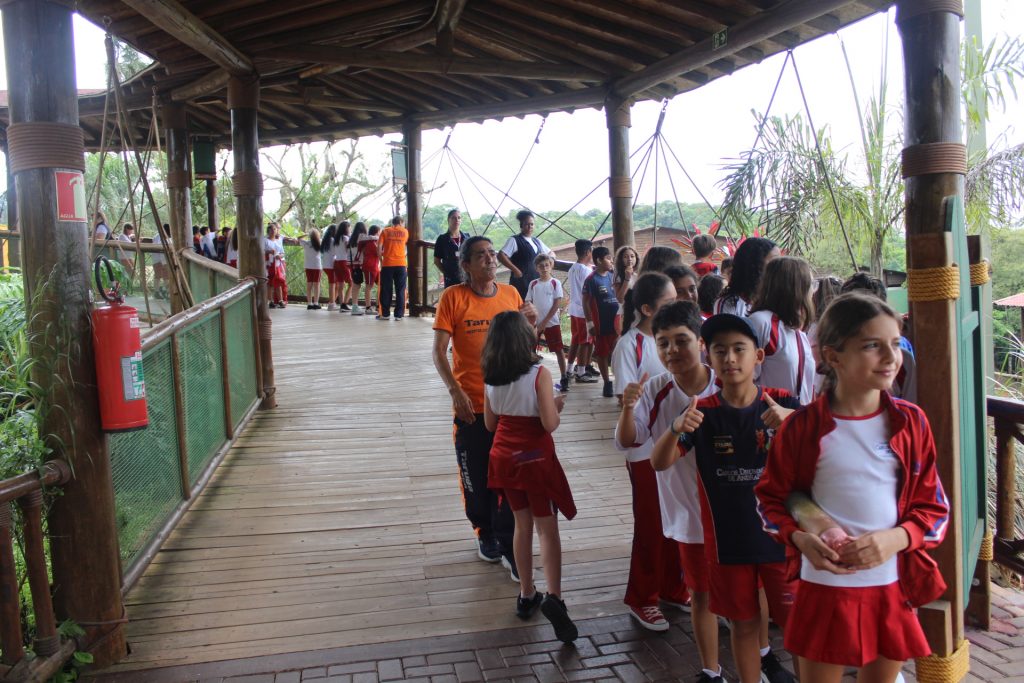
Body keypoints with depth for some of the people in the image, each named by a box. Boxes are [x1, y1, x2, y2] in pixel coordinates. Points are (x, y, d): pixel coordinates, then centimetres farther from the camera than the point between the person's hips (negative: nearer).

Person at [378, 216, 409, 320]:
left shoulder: (385, 231, 5)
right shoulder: (405, 232, 8)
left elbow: (379, 247, -3)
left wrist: (381, 259, 7)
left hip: (387, 263, 0)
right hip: (401, 263, 0)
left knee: (386, 290, 5)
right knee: (400, 290, 4)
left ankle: (385, 314, 7)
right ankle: (399, 314, 3)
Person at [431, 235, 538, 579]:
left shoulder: (511, 294, 4)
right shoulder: (453, 297, -6)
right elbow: (439, 351, -8)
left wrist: (529, 322, -7)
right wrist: (455, 391, -19)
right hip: (471, 404, -2)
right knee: (477, 477, 11)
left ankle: (509, 546, 13)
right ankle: (485, 534, 34)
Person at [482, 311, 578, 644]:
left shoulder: (490, 377, -2)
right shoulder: (539, 374, -17)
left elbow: (490, 423, 6)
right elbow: (549, 424, -19)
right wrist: (557, 405, 1)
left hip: (506, 458, 5)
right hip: (536, 459, -5)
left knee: (522, 525, 16)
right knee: (547, 529, 1)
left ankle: (527, 595, 23)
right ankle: (553, 597, -15)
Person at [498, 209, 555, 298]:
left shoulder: (536, 241, 17)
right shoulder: (514, 240, -5)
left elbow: (551, 253, 28)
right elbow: (501, 256, -16)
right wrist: (515, 270, -19)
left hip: (536, 281, 7)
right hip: (521, 282, -7)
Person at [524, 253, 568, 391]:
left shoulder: (555, 283, -4)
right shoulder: (533, 284, 4)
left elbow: (557, 304, -7)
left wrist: (545, 322, -11)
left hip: (552, 323, -3)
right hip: (535, 323, 3)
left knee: (559, 350, -3)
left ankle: (564, 378, 2)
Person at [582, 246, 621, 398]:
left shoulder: (612, 276, 5)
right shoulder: (591, 280, -9)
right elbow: (586, 302, -7)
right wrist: (590, 323, -11)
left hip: (615, 321, 4)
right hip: (601, 323, -4)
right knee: (602, 353, 8)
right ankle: (607, 383, 18)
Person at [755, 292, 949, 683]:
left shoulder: (910, 422, -2)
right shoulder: (803, 427, -9)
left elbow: (934, 507, 2)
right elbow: (770, 497, 1)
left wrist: (895, 538, -17)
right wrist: (799, 538, -17)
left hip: (894, 587, 3)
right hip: (825, 586, -2)